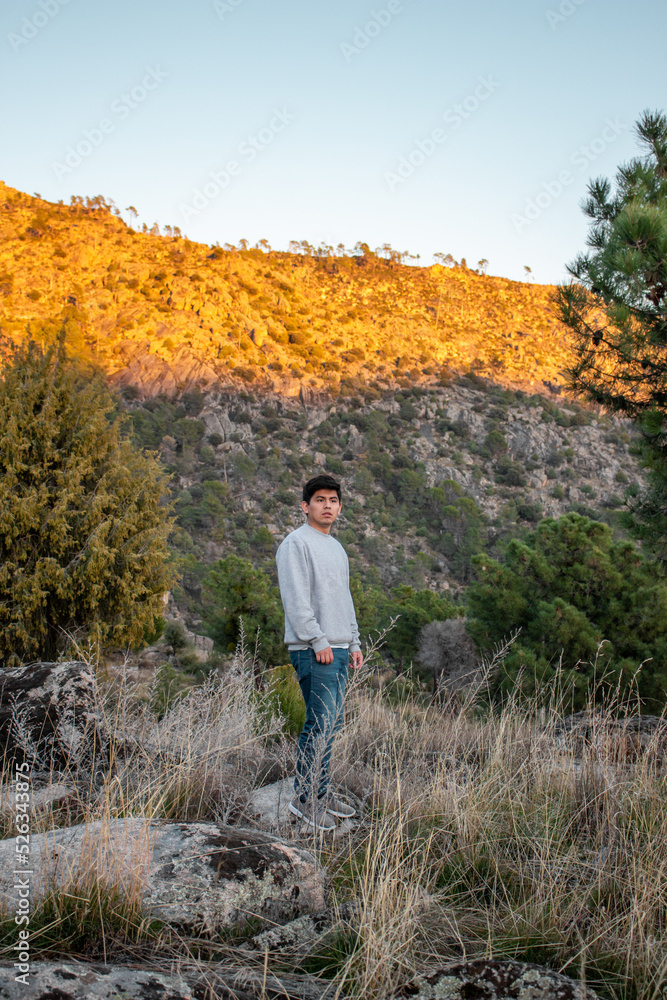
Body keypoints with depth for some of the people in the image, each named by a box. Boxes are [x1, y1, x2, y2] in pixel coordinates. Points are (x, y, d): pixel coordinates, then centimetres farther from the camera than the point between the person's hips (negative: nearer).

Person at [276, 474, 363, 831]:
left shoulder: (337, 548, 21)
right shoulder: (296, 543, -7)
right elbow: (297, 599, -15)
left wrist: (354, 643, 18)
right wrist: (318, 641, -19)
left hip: (339, 648, 9)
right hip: (313, 651, -9)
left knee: (332, 722, 10)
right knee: (321, 723, -11)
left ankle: (321, 792, 18)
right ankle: (304, 797, -3)